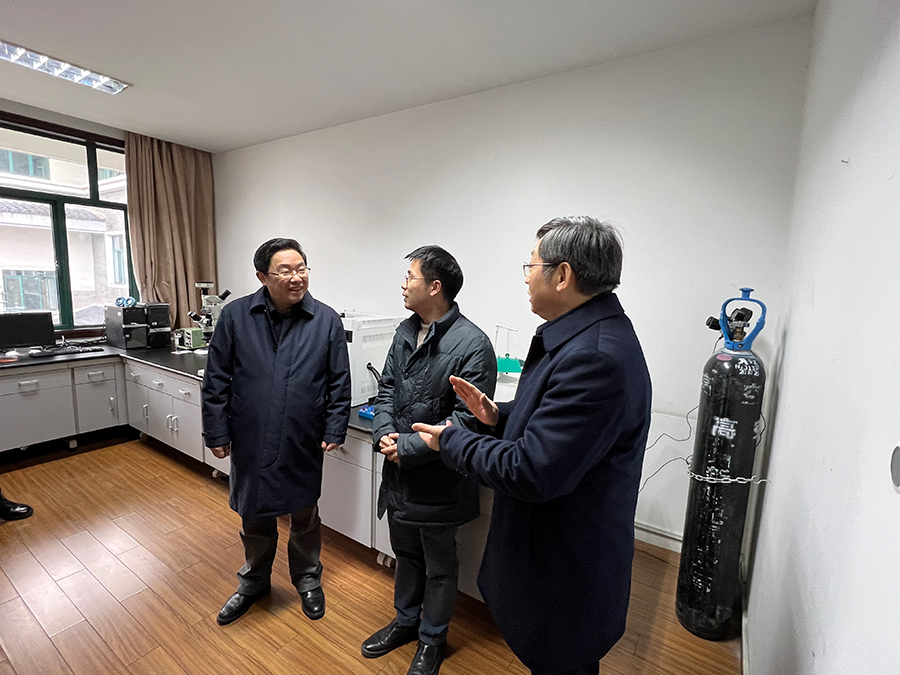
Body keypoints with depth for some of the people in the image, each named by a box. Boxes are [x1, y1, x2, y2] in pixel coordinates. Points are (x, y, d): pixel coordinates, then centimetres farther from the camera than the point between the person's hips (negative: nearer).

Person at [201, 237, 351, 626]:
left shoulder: (327, 321, -7)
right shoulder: (235, 316, -6)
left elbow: (339, 384, -2)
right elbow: (216, 382, -1)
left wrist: (334, 430, -5)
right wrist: (217, 434, -1)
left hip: (303, 445, -1)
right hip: (251, 443, 1)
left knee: (304, 517, 17)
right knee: (254, 517, 21)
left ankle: (307, 580, 43)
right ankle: (254, 582, 48)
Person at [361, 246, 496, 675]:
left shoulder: (471, 344, -22)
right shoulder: (405, 332, 3)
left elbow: (466, 418, -24)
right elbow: (386, 389, 8)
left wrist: (407, 447, -21)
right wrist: (383, 432, -10)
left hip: (438, 478, -6)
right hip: (399, 472, 7)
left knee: (439, 567, 19)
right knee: (406, 555, 27)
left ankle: (432, 639, 44)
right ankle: (405, 621, 53)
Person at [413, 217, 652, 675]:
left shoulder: (594, 357, -32)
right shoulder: (592, 334, 2)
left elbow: (532, 473, -31)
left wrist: (450, 440, -17)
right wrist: (500, 415, 1)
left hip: (566, 575, -9)